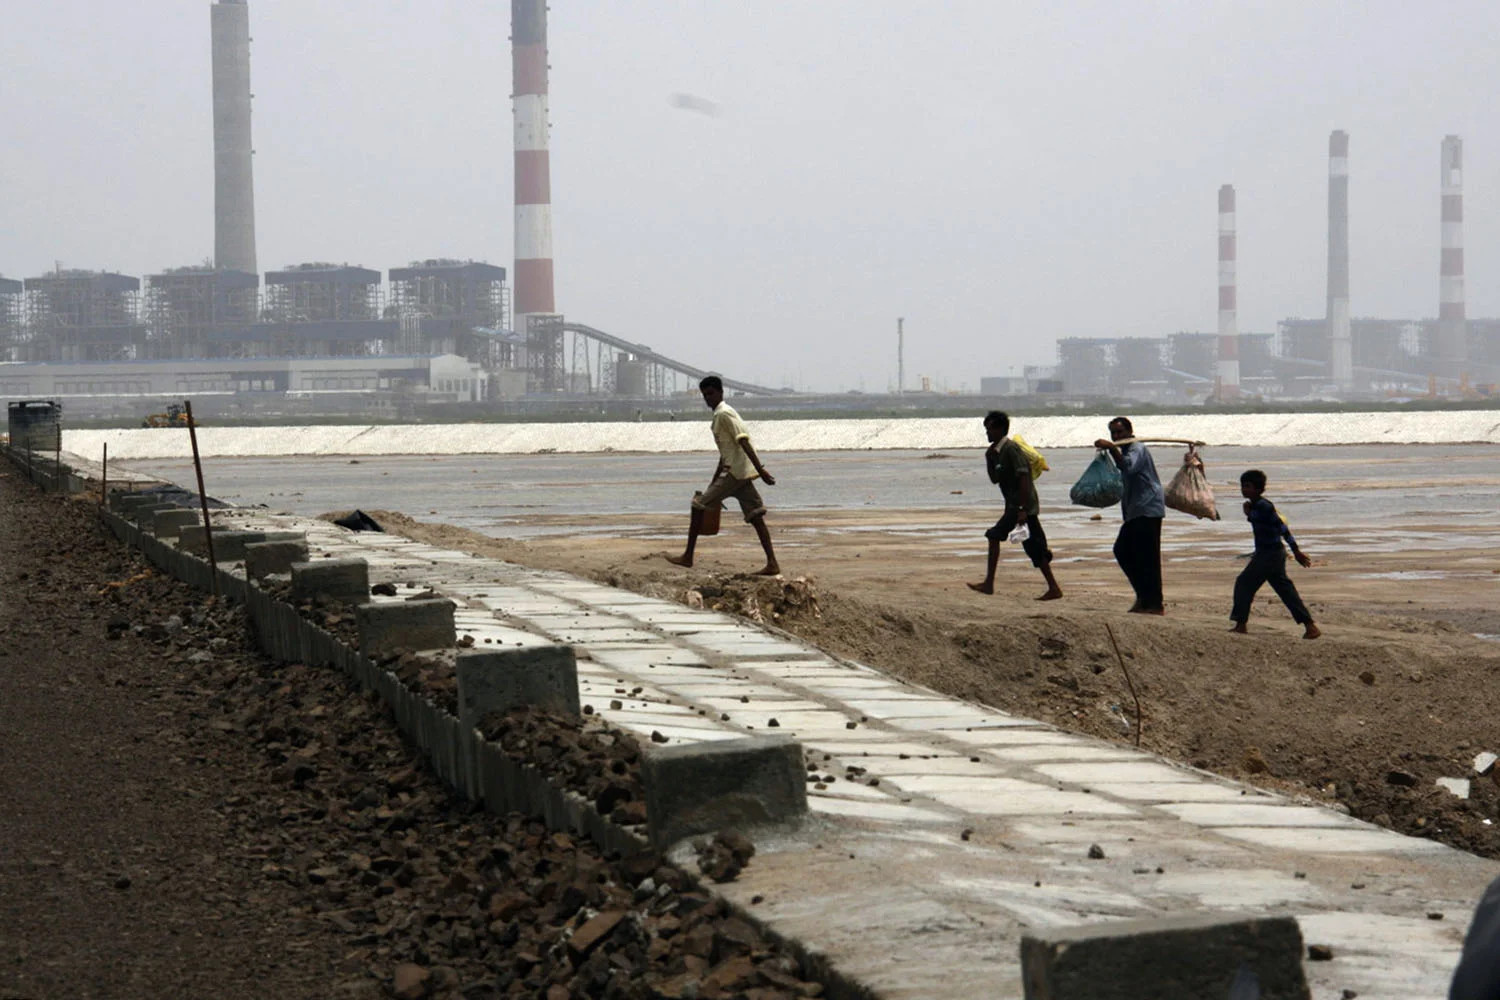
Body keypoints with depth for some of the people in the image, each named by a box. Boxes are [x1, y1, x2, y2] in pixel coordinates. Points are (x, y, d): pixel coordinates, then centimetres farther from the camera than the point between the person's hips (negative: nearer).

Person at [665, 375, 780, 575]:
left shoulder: (724, 414, -10)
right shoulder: (720, 415, 21)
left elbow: (743, 441, -19)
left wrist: (760, 469, -25)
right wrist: (714, 482, 30)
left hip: (735, 473, -9)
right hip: (742, 474, 9)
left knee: (698, 505, -1)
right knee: (755, 517, 3)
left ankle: (688, 556, 5)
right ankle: (772, 564, -4)